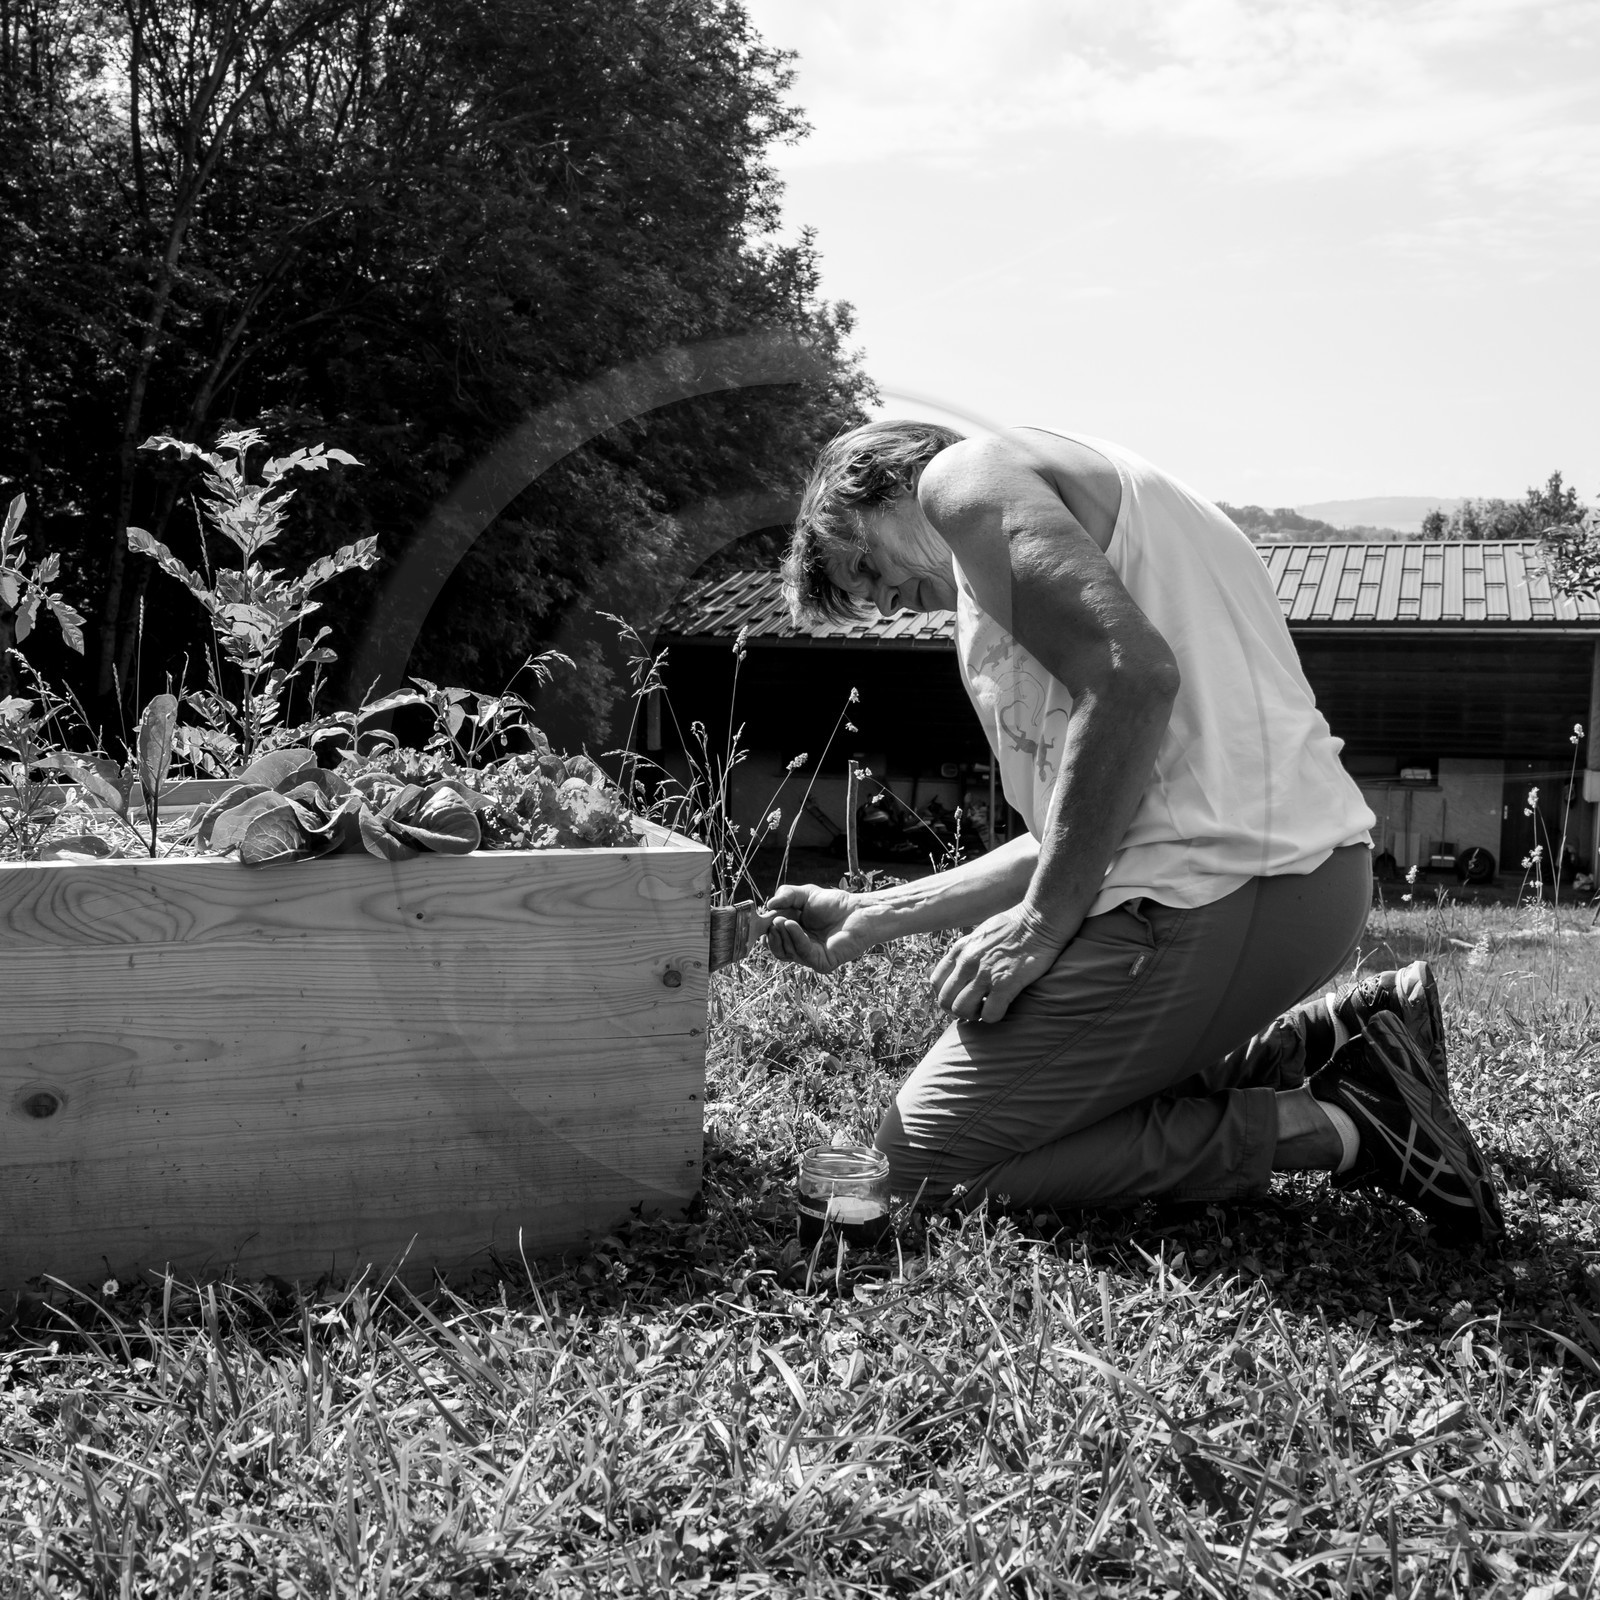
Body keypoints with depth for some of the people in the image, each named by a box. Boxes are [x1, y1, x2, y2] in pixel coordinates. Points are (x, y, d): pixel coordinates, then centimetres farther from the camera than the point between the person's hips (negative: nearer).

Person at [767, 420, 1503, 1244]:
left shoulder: (967, 476, 0)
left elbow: (1133, 674, -20)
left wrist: (1041, 924, -14)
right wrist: (872, 916, 23)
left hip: (1211, 898, -10)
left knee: (920, 1161, 2)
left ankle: (1339, 1129, -3)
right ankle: (1344, 1036, 13)